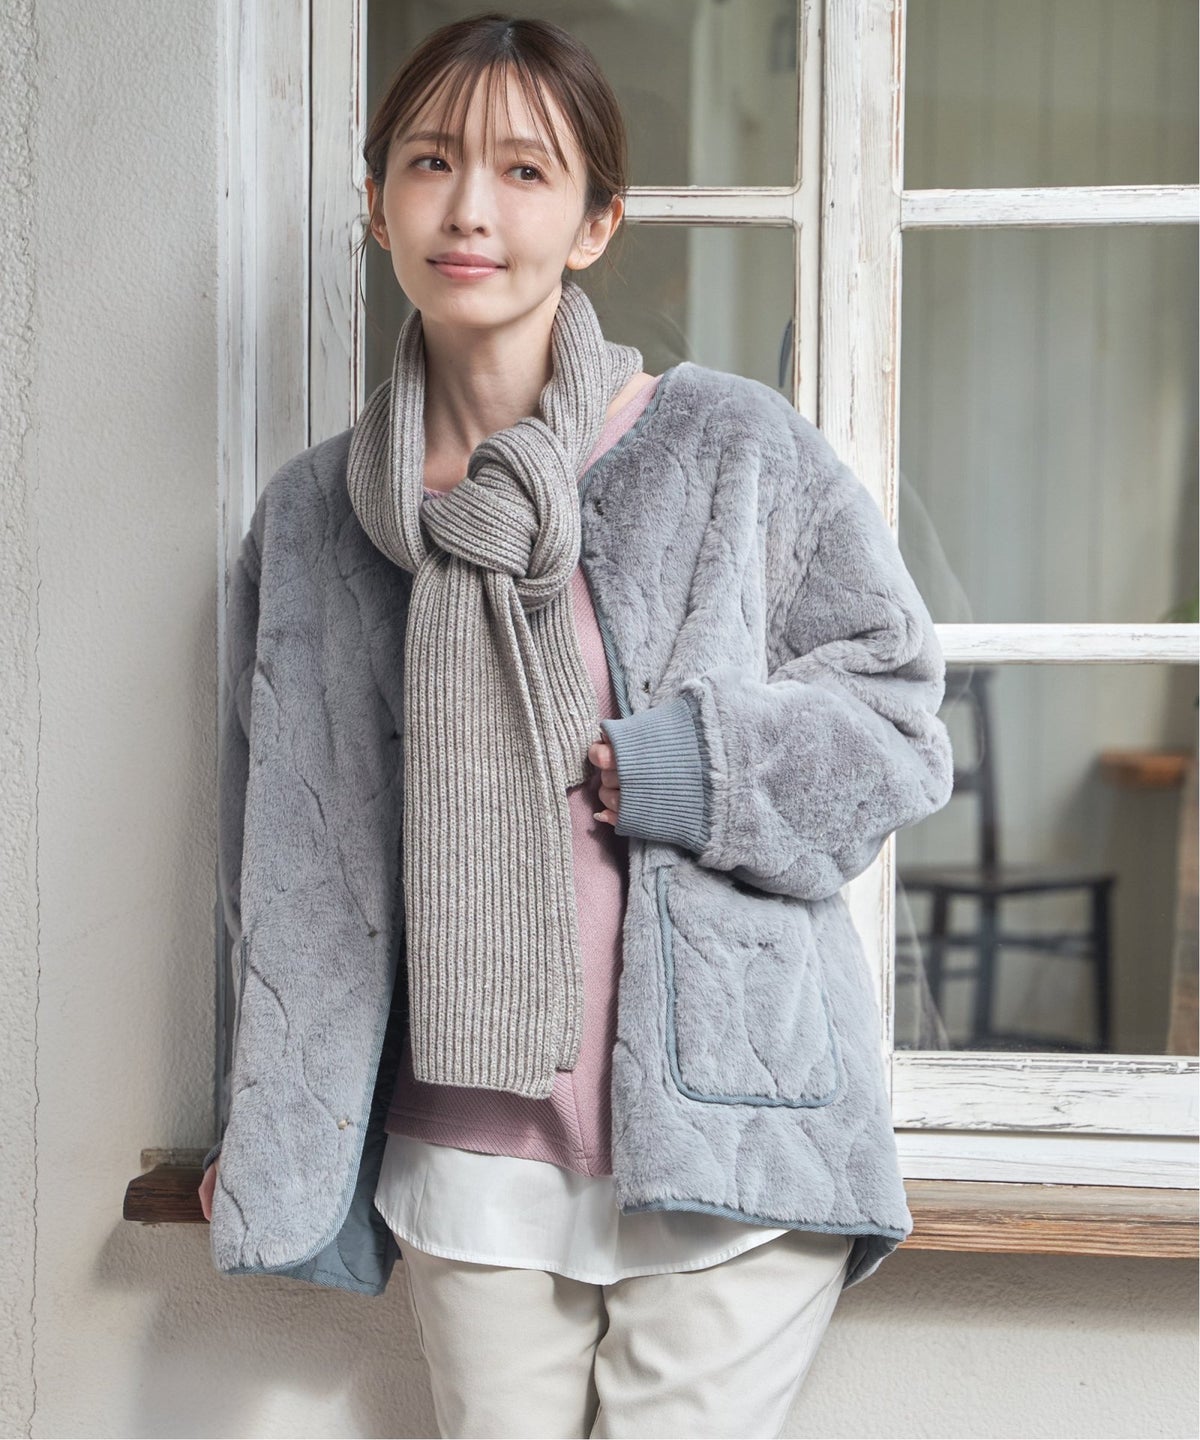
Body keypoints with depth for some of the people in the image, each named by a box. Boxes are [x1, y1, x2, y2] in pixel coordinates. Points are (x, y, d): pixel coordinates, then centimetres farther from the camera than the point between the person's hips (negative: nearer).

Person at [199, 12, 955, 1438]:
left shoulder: (733, 449, -3)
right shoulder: (310, 517, 7)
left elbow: (899, 714, 1)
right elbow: (291, 856, 14)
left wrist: (675, 768, -14)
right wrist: (273, 1135, 16)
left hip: (726, 1153, -2)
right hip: (469, 1166, 3)